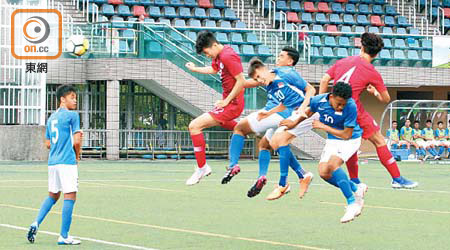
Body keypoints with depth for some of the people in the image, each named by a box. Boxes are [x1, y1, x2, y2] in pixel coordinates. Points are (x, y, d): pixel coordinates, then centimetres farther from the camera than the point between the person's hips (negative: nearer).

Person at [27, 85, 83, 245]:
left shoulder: (51, 118, 16)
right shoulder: (72, 115, -7)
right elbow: (76, 141, -12)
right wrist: (77, 156, 7)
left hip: (53, 161, 8)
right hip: (67, 162, -8)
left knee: (53, 195, 19)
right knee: (70, 196, -3)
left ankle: (36, 223, 5)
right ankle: (64, 236, -5)